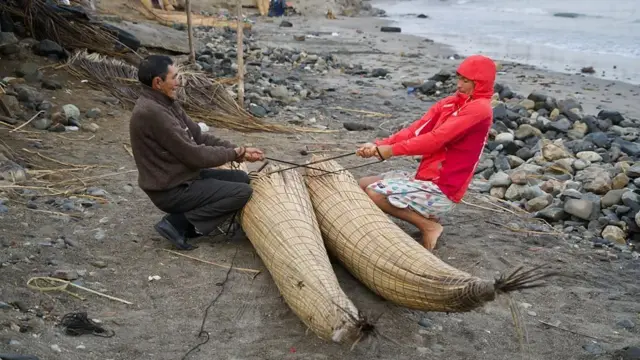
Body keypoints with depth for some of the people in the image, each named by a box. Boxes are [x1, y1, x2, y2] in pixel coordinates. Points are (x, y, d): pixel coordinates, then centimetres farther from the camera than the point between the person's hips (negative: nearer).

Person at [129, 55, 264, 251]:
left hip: (182, 176, 10)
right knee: (243, 192, -13)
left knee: (242, 178, 12)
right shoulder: (151, 112, -26)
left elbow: (200, 137, 8)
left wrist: (238, 150, -2)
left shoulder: (165, 102, 5)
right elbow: (194, 155, -23)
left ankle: (182, 219, 6)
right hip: (171, 190, -10)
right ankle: (178, 223, -7)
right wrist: (235, 153, -10)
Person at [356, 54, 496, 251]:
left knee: (374, 194, -21)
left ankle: (428, 225, -4)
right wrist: (379, 145, -12)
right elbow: (416, 130, 1)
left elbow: (437, 138, -21)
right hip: (425, 178, 9)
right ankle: (426, 216, 11)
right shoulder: (449, 103, 10)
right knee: (364, 184, 9)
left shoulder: (480, 109, -14)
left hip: (442, 190, -9)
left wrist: (393, 150, -19)